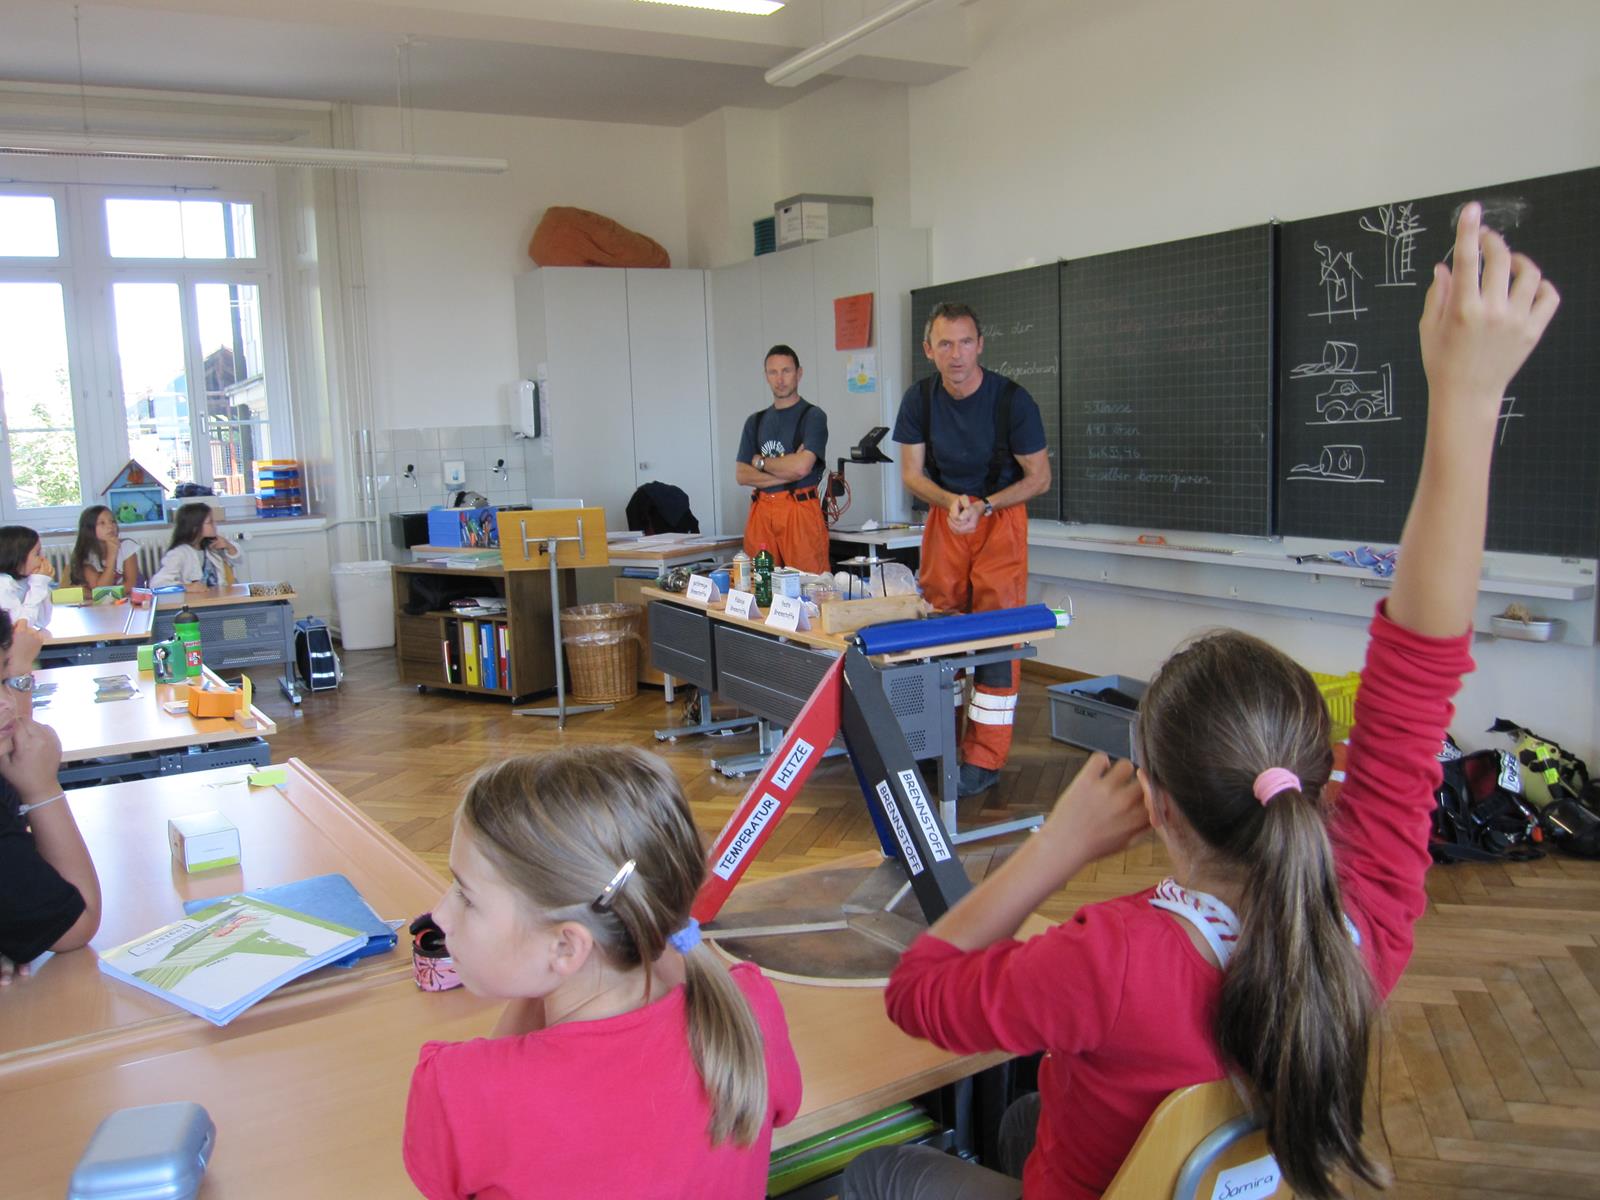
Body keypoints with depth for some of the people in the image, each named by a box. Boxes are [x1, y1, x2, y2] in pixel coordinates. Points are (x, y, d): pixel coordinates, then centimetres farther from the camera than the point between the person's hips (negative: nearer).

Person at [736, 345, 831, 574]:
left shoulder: (813, 416, 1)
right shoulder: (755, 421, 17)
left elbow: (801, 466, -13)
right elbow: (741, 475, 7)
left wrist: (760, 461, 3)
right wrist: (787, 473, -5)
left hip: (800, 510, -4)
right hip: (761, 512, 4)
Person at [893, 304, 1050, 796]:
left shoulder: (1012, 400, -16)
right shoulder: (920, 399, -6)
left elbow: (1039, 478, -8)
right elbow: (911, 473, 1)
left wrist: (982, 508, -21)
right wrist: (950, 501, -19)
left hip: (1001, 519, -3)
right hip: (944, 514, 4)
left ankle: (984, 759, -1)